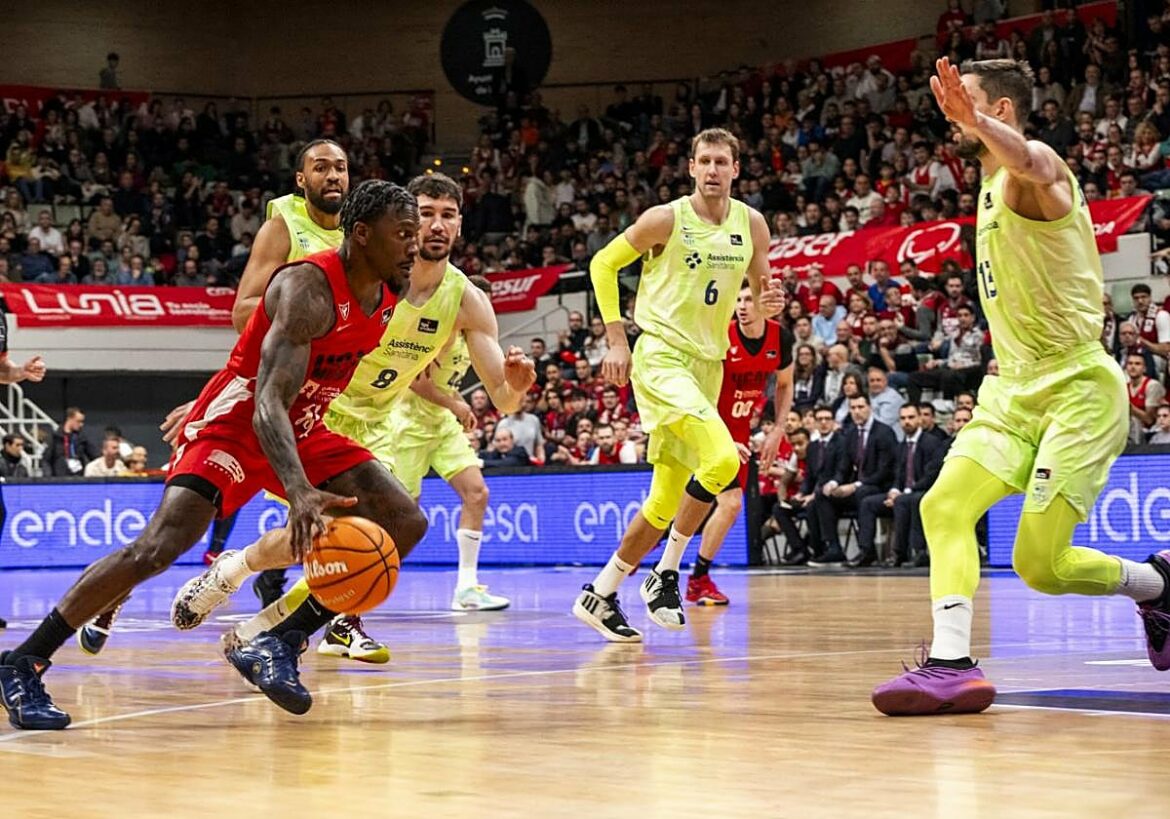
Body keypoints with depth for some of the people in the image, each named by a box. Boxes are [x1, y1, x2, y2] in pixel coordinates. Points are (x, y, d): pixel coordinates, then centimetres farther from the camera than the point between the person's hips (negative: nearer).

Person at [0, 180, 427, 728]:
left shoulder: (389, 296, -1)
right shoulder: (308, 287, -27)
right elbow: (268, 403, -37)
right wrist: (299, 492, -50)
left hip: (302, 427, 9)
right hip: (235, 422, -8)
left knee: (405, 523, -4)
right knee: (160, 546, -24)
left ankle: (279, 646, -6)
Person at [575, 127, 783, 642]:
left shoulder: (751, 224, 4)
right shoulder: (667, 218, -10)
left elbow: (761, 291, 16)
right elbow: (603, 264, -1)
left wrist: (768, 304, -9)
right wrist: (616, 340, -7)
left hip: (709, 364, 6)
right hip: (661, 355, -6)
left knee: (667, 502, 8)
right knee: (722, 459, -27)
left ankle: (600, 595, 21)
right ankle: (666, 574, -12)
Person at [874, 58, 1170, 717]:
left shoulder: (1038, 172, -14)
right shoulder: (993, 186, 15)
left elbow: (1028, 160, -41)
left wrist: (974, 121, -61)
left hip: (1078, 388, -9)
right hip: (1014, 389, 9)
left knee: (1041, 564, -10)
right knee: (945, 506, -13)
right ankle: (952, 663, -20)